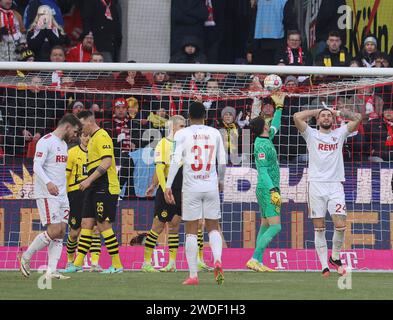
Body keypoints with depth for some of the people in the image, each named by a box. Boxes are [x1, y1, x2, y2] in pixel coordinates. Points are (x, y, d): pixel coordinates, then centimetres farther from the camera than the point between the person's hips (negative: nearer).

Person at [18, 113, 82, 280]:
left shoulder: (63, 144, 20)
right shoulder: (46, 141, -9)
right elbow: (37, 166, -18)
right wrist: (48, 183, -34)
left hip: (61, 195, 9)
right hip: (47, 195, -9)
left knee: (61, 232, 0)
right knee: (54, 231, -15)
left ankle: (51, 271, -3)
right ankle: (26, 257, 3)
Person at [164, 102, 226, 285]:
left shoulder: (182, 134, -2)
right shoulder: (215, 134, 7)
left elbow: (176, 160, -11)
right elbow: (222, 162, 11)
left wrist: (168, 186, -10)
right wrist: (220, 180, 28)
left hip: (191, 188, -2)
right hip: (211, 187, 2)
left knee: (191, 231, 4)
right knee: (213, 228, 12)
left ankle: (193, 275, 1)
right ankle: (218, 260, -15)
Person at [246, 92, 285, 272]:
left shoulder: (266, 140, 11)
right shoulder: (261, 145, -16)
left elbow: (275, 126, 32)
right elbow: (263, 171, -22)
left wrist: (279, 107, 33)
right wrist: (273, 190, -28)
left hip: (267, 190, 10)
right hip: (267, 189, -10)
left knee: (265, 226, 10)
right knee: (275, 227, -15)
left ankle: (258, 262, 9)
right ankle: (254, 259, -19)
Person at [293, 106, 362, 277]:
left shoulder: (339, 134, 16)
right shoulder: (311, 134, 10)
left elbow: (357, 117, 10)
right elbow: (297, 117, -4)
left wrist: (338, 113, 17)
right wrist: (317, 111, 8)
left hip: (335, 185, 1)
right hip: (316, 185, -1)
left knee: (341, 226, -11)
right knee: (319, 229, -2)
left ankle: (335, 257, 13)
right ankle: (325, 266, 0)